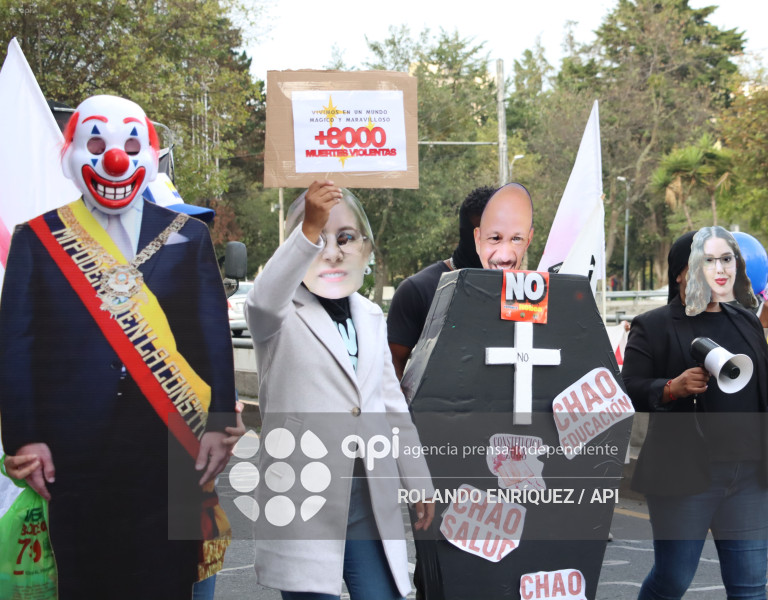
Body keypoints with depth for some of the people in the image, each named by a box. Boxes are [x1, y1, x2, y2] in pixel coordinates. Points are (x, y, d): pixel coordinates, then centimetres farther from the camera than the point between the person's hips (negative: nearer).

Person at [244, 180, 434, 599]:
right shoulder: (280, 317, -5)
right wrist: (308, 233, -46)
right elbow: (263, 300, -31)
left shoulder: (371, 317, 13)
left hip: (372, 509, 5)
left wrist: (418, 481, 22)